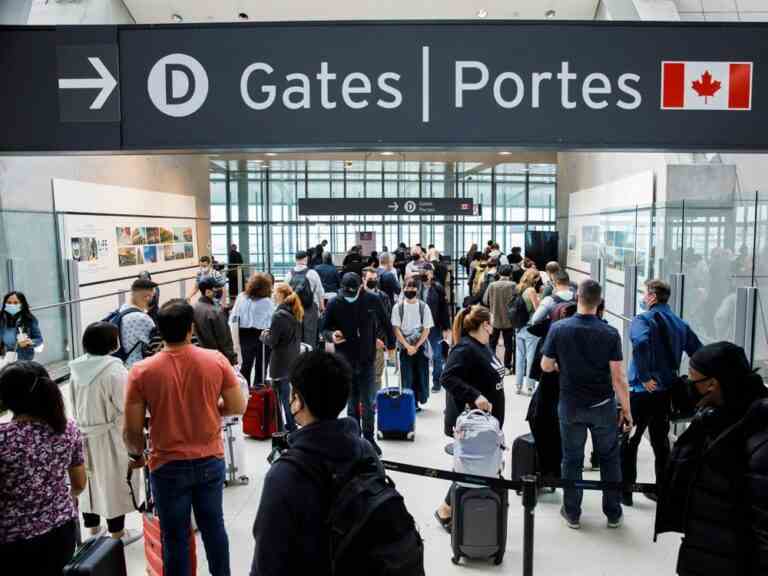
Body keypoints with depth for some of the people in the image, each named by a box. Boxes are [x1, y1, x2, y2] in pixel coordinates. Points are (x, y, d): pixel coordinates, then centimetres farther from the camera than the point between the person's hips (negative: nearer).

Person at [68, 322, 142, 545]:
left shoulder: (76, 369, -1)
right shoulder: (114, 369, -23)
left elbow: (73, 404, 9)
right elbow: (125, 406, -20)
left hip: (85, 434, 6)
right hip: (110, 435, -6)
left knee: (90, 479, 19)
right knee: (113, 481, 7)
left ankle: (93, 528, 35)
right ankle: (117, 532, 21)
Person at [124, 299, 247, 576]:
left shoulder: (141, 371, -15)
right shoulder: (216, 360, -12)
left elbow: (132, 430, -9)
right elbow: (238, 407, -4)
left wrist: (136, 453, 11)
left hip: (168, 466, -2)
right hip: (211, 460, 2)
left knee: (175, 536, 14)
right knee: (213, 525, 21)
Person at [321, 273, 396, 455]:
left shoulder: (372, 301, -6)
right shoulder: (334, 304, -7)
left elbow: (386, 324, 8)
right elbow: (325, 328, 3)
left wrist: (391, 344, 17)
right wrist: (331, 335, -20)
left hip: (367, 360, 0)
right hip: (345, 361, 0)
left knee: (369, 403, 3)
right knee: (352, 403, 9)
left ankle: (369, 437, 17)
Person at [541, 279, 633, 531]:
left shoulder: (558, 328, -12)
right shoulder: (610, 333, -13)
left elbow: (546, 366, -4)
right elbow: (618, 377, -11)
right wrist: (626, 410, -1)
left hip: (571, 405, 0)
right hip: (603, 405, 0)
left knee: (572, 459, 13)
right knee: (609, 458, 17)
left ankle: (572, 513, 24)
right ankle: (613, 513, 27)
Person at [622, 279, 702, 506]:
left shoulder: (642, 320, -12)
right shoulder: (680, 323, 10)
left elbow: (641, 343, -33)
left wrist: (645, 376, -24)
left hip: (642, 390, -6)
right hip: (668, 390, 7)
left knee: (628, 442, 5)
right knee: (661, 440, 18)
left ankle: (625, 491, 10)